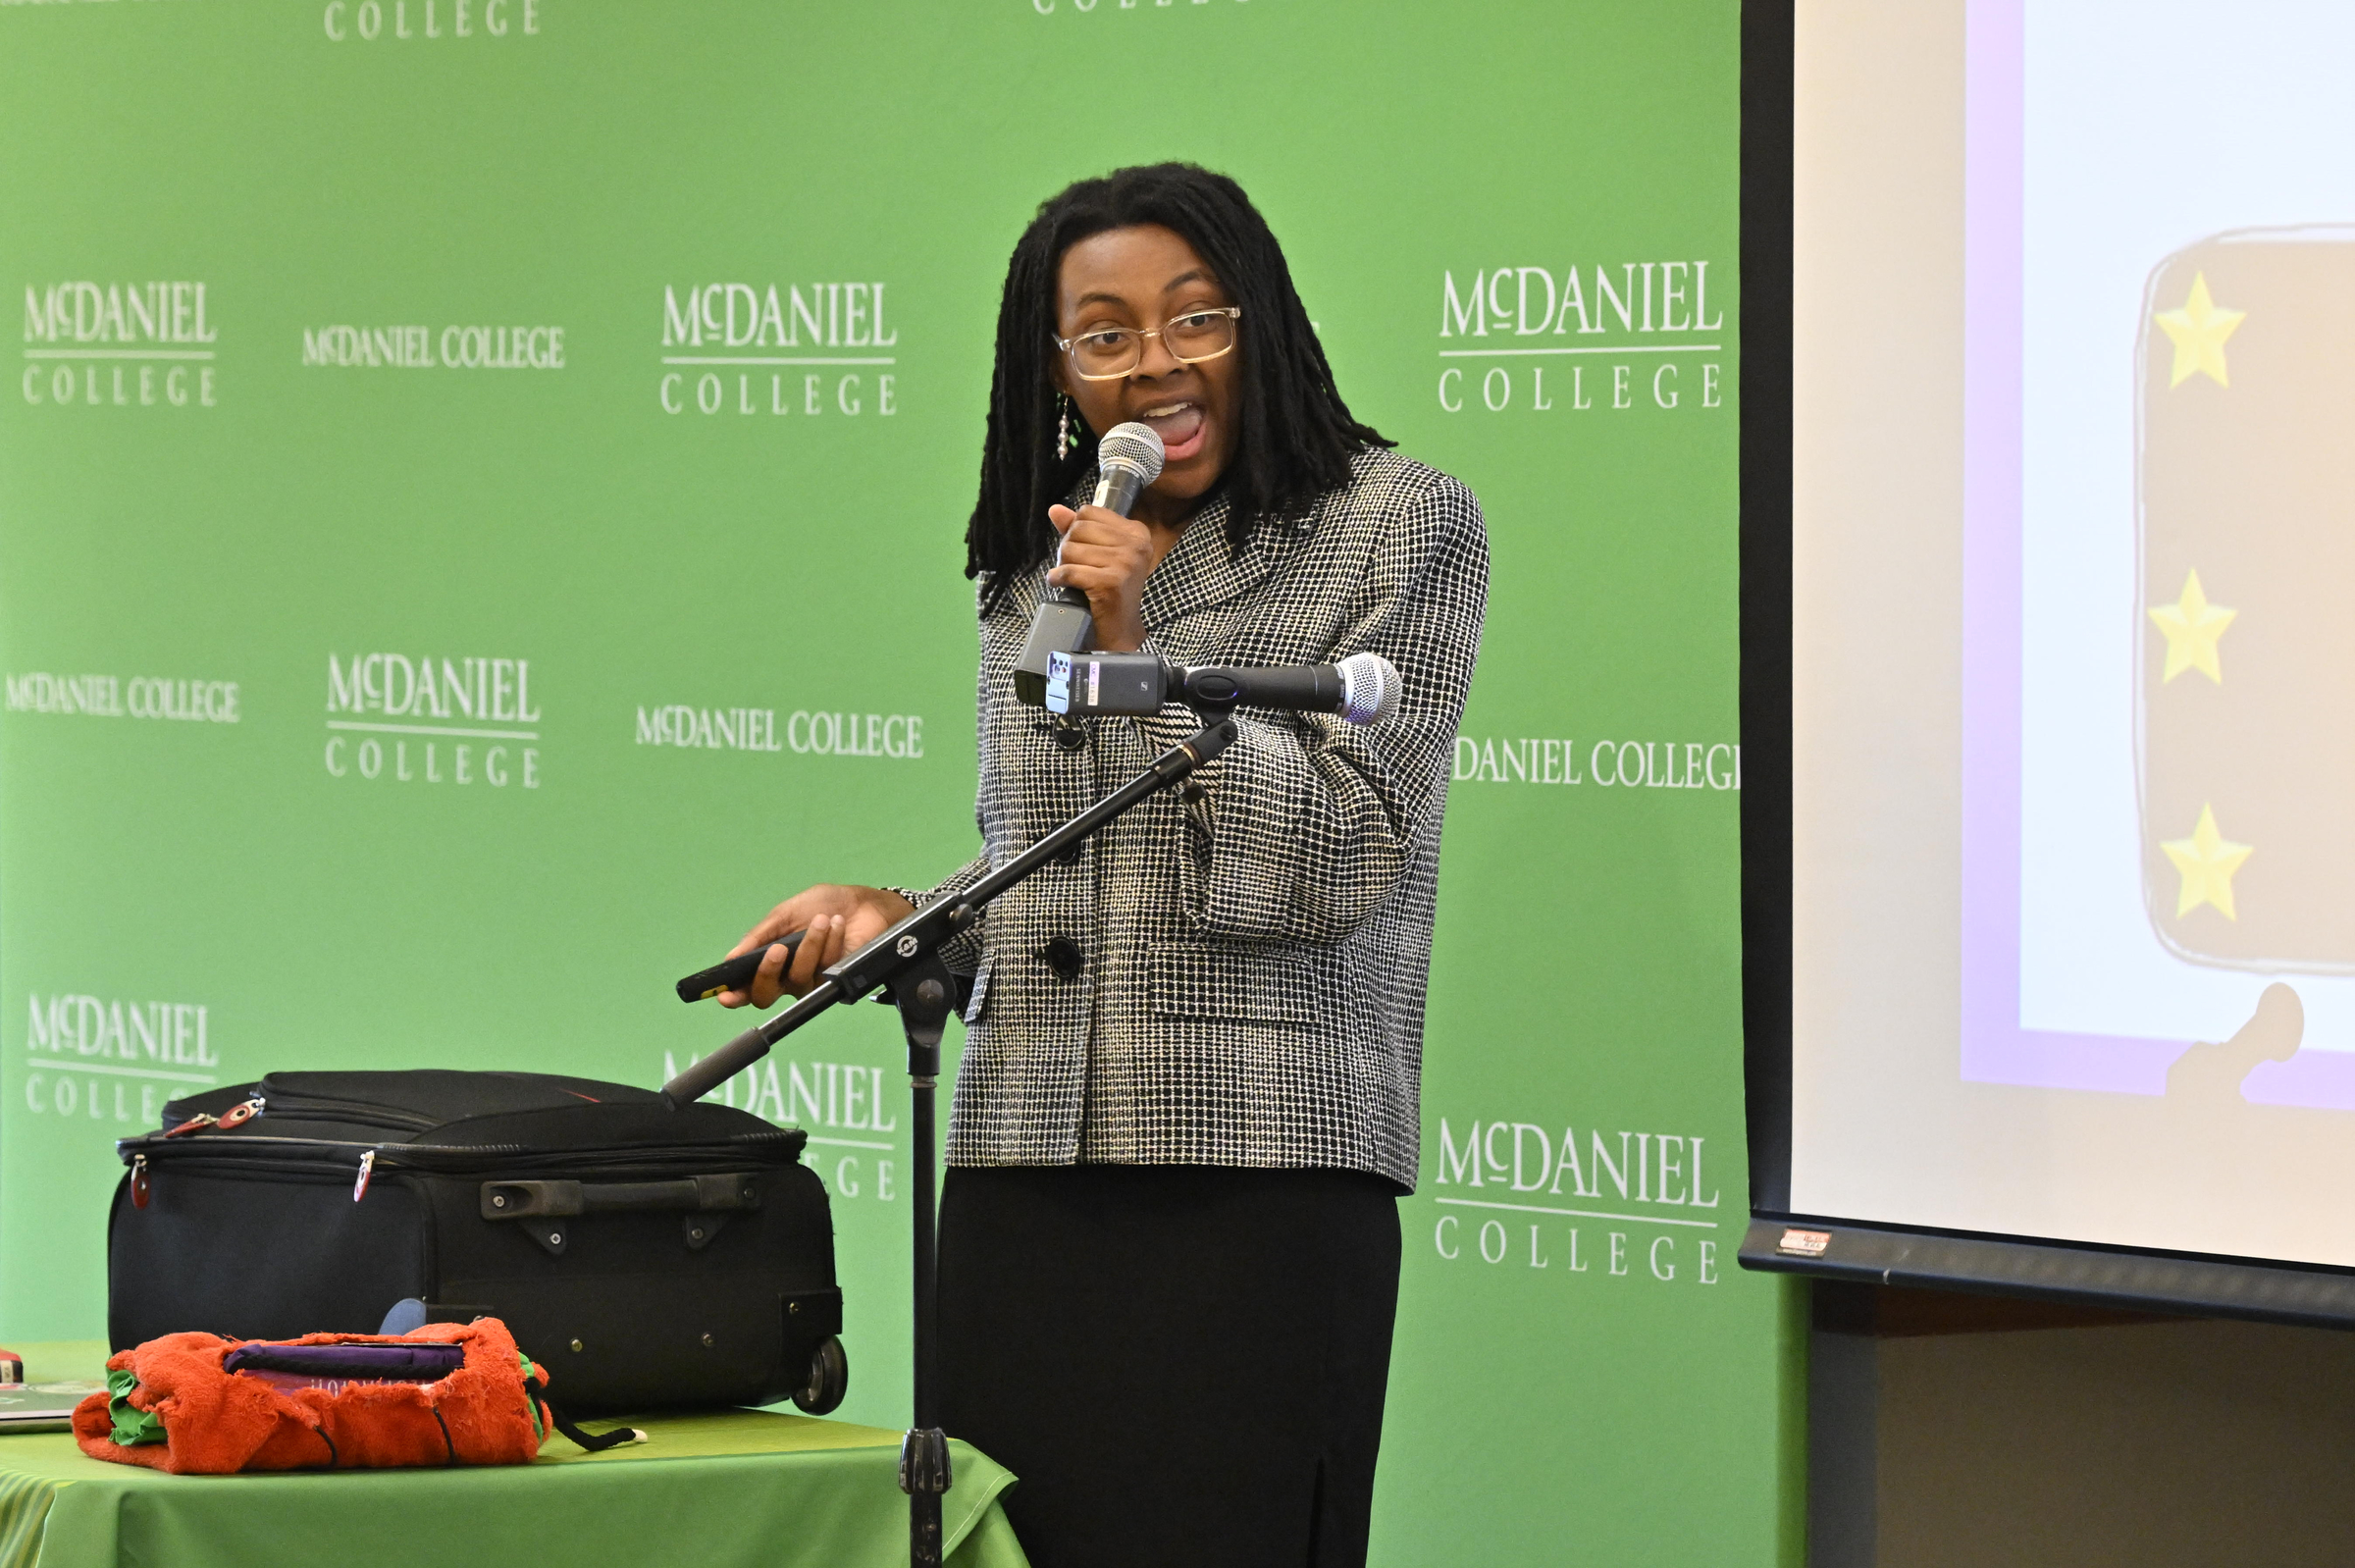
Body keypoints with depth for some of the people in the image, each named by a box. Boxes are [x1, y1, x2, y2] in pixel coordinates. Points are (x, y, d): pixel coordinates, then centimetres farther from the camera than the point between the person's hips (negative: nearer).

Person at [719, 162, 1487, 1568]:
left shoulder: (1402, 528, 2)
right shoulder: (1035, 567, 18)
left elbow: (1342, 857, -7)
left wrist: (1143, 654, -10)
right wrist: (897, 919, 5)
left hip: (1263, 1174, -5)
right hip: (1027, 1175, 5)